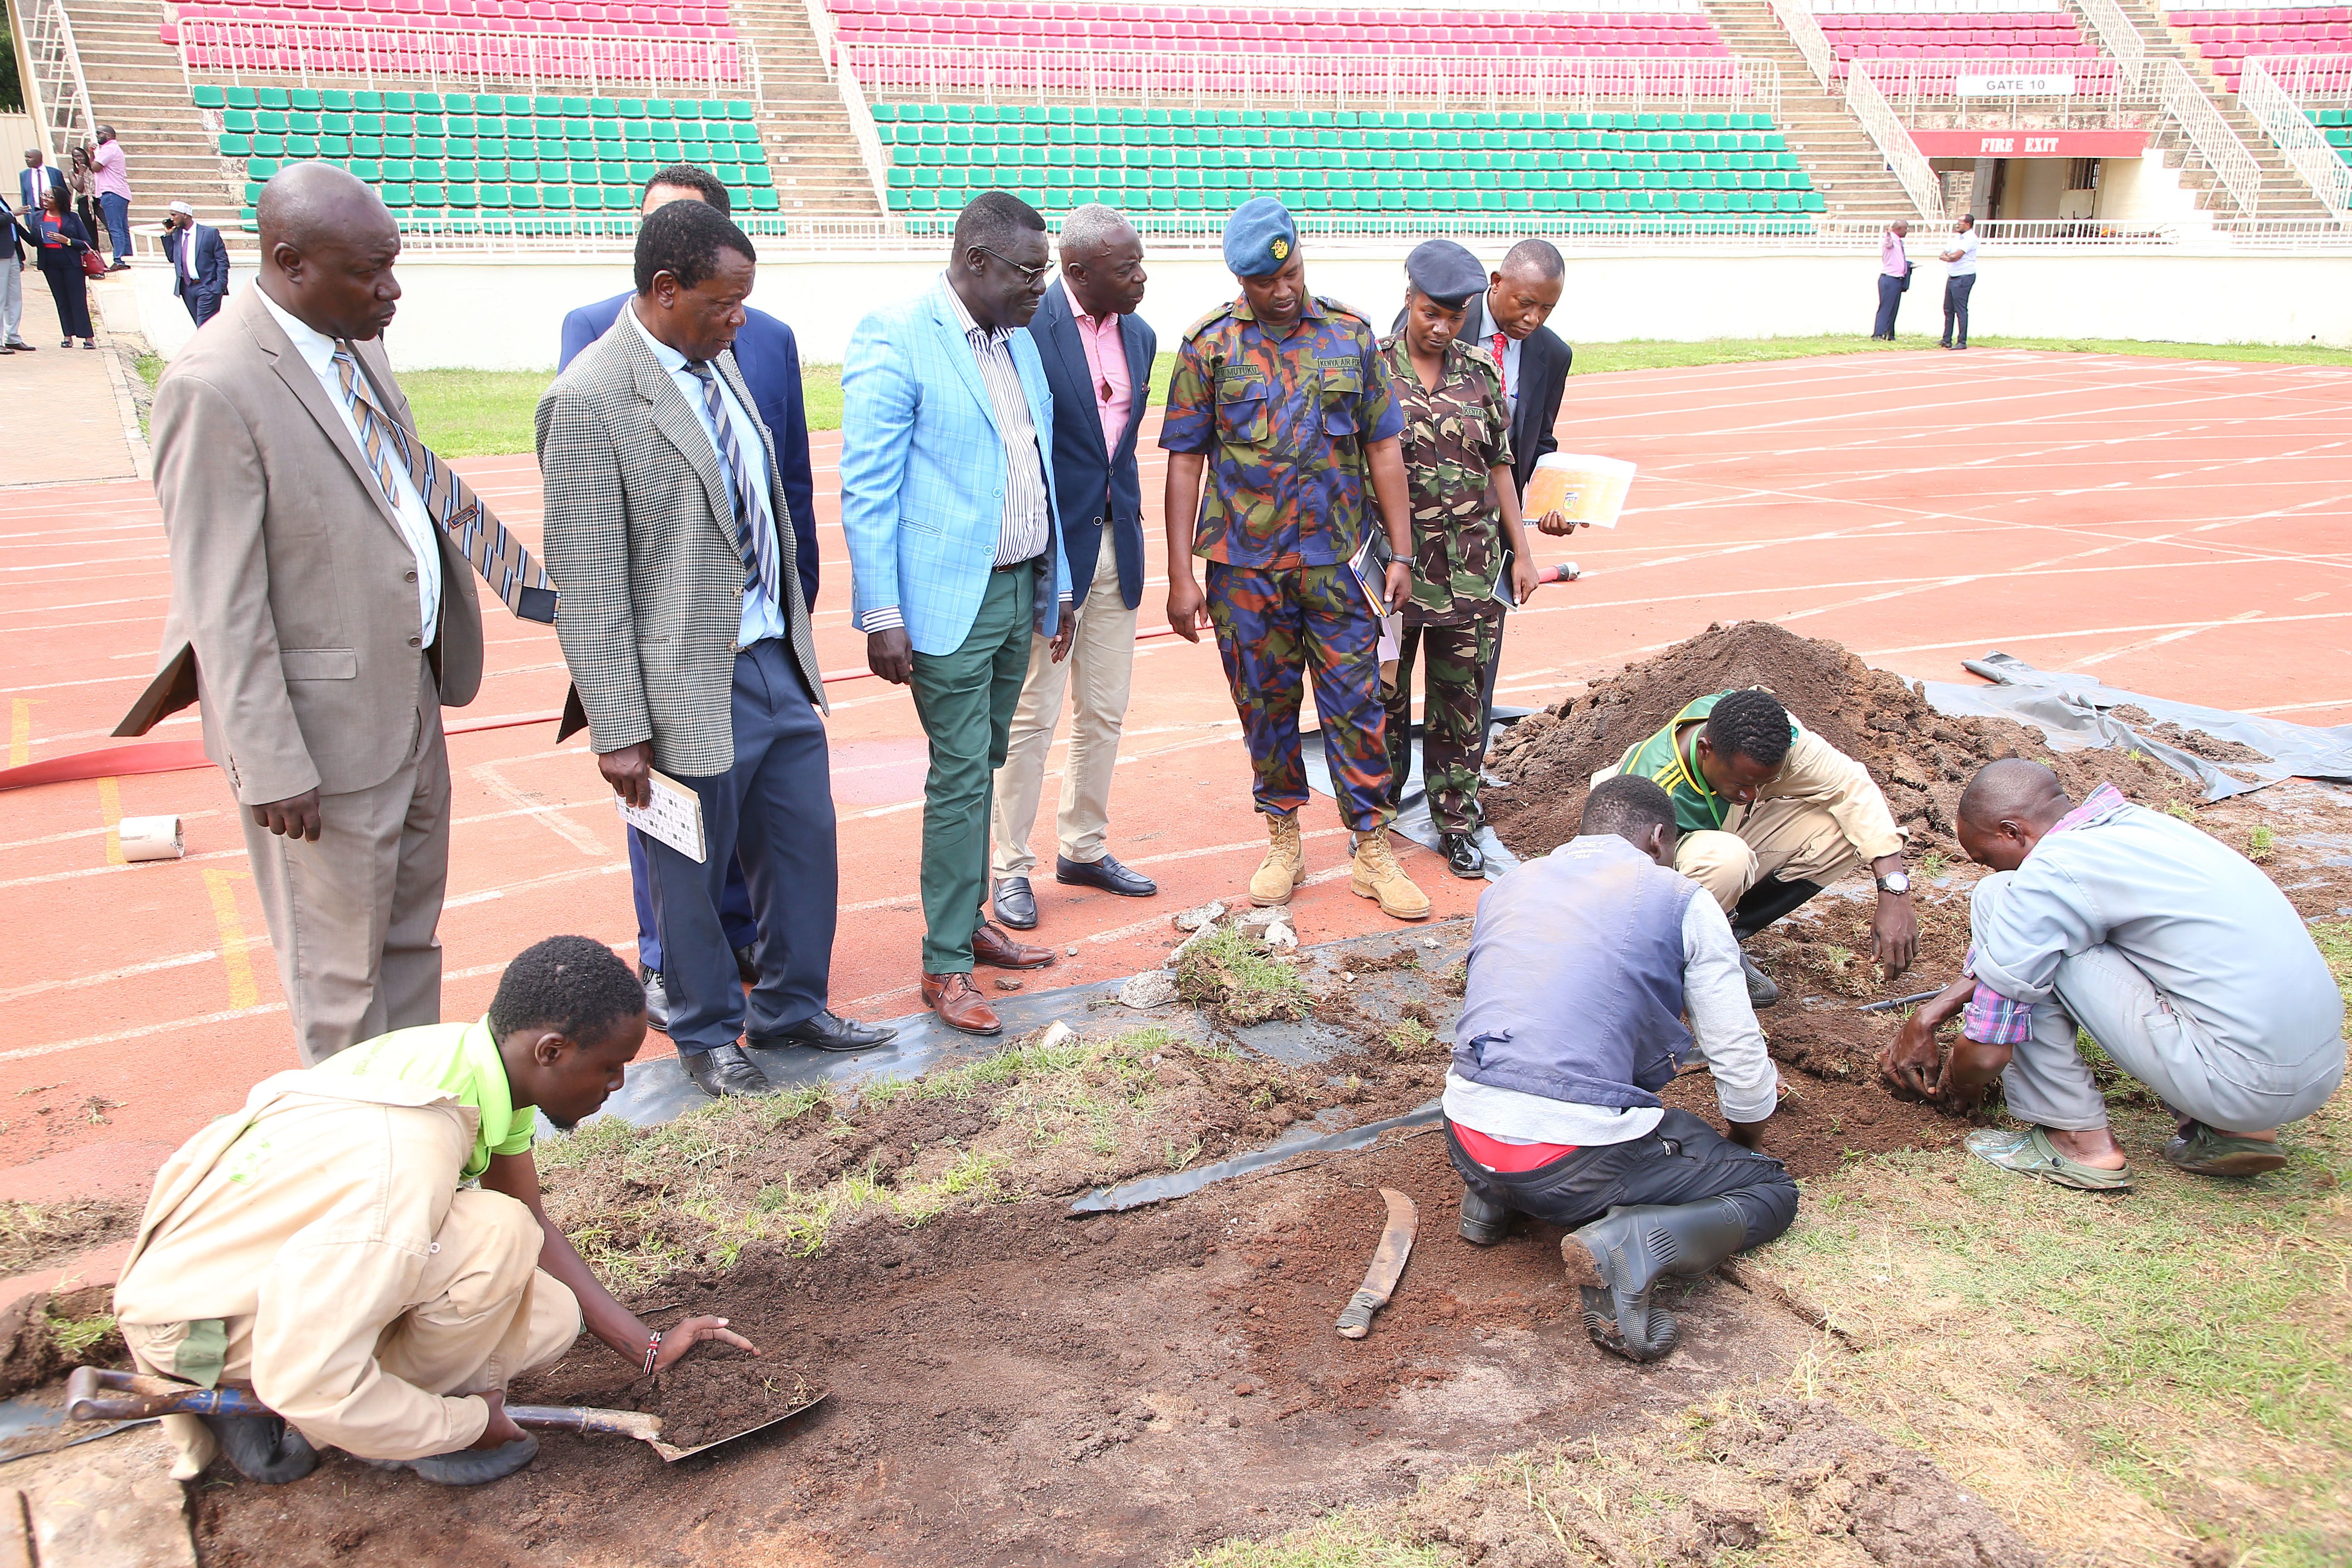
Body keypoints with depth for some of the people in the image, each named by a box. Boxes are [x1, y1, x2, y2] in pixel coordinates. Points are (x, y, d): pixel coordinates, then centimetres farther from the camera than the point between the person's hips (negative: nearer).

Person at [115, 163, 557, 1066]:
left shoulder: (358, 346, 4)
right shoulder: (215, 387, -22)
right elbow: (222, 605, -21)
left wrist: (523, 581, 20)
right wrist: (271, 767, -20)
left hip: (410, 695, 9)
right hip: (326, 727, -9)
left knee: (411, 930, 23)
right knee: (341, 960, 8)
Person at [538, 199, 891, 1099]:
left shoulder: (718, 363, 8)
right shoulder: (589, 401, -17)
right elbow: (588, 583, -18)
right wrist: (619, 730, -18)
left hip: (777, 661, 8)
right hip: (694, 688, -8)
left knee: (805, 844, 17)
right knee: (693, 875, 10)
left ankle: (792, 1008, 38)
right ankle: (707, 1036, 32)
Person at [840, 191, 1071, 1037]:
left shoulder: (1020, 340, 11)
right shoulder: (893, 340, -12)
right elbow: (866, 490, -14)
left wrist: (1056, 584, 16)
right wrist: (882, 614, -17)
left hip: (1019, 589, 7)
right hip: (947, 599, -7)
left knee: (982, 766, 16)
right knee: (960, 778, -4)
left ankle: (969, 919, 29)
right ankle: (946, 966, 6)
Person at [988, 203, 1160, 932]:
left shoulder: (1139, 336, 8)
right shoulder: (1027, 328, -15)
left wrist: (1131, 527, 14)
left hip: (1115, 545, 7)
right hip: (1049, 546, -7)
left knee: (1104, 713, 13)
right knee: (1033, 714, 1)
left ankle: (1084, 848, 28)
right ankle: (1011, 867, 14)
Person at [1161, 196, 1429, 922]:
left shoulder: (1351, 335, 4)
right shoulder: (1209, 344, 0)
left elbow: (1384, 448, 6)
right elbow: (1185, 461, -1)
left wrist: (1401, 553, 1)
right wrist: (1181, 576, -5)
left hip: (1336, 560, 1)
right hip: (1244, 563, 0)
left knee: (1356, 704, 1)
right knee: (1265, 707, 9)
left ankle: (1373, 851, 11)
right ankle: (1283, 842, 25)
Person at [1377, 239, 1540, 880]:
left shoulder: (1481, 374, 6)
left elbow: (1499, 466, 11)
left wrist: (1521, 552, 9)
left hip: (1471, 566, 2)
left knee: (1461, 699, 7)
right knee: (1385, 694, 7)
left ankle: (1457, 821, 19)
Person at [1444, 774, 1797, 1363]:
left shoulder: (1504, 889, 17)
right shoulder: (1682, 900, 3)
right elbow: (1741, 1061, 4)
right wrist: (1748, 1142, 27)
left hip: (1467, 1141, 6)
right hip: (1582, 1162, -6)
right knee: (1773, 1190, 13)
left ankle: (1490, 1196, 15)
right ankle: (1633, 1242, -13)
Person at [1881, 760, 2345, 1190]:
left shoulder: (2049, 873, -13)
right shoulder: (2130, 823, 13)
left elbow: (1985, 1052, -8)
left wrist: (1954, 1093, 13)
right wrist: (1926, 1018, 24)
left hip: (2241, 1079, -8)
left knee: (1995, 901, -6)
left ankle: (2076, 1139, 1)